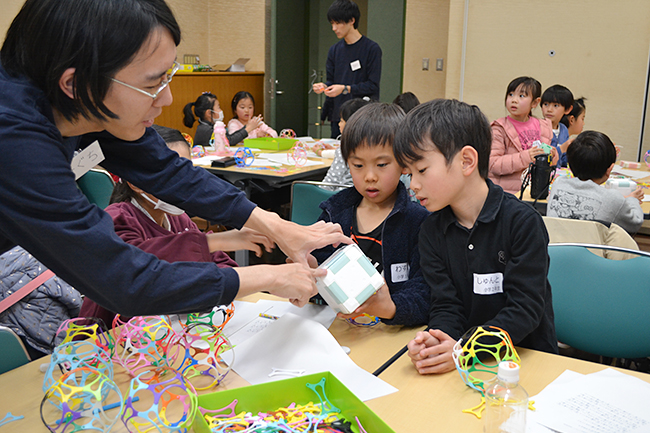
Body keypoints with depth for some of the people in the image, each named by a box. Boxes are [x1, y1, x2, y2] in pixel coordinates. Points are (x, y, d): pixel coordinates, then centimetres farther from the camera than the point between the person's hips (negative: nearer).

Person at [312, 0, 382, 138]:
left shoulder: (372, 49, -5)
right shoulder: (334, 50, 12)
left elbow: (373, 85, -9)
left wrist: (345, 89, -18)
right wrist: (324, 86, -6)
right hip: (337, 116, 5)